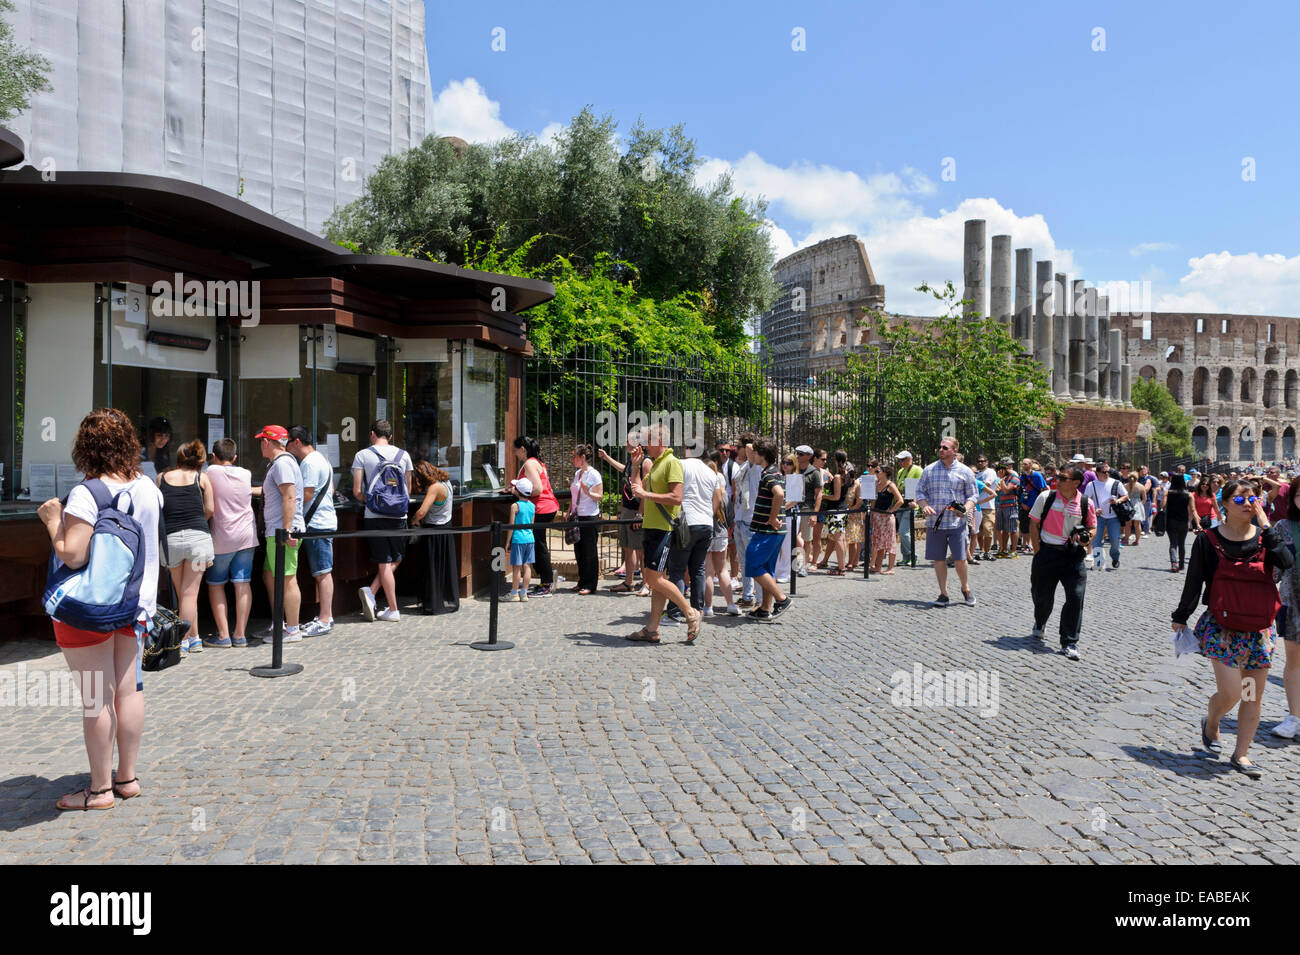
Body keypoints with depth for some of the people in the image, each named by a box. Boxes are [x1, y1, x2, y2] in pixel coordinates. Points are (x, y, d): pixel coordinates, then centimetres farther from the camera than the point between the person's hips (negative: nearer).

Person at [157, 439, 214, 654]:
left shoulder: (162, 477, 9)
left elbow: (158, 508, 14)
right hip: (198, 537, -1)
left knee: (182, 593, 13)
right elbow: (209, 510, 5)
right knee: (190, 593, 2)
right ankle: (181, 641, 0)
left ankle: (194, 638, 19)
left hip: (170, 539, 2)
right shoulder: (202, 478, 5)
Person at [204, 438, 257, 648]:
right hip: (247, 536, 3)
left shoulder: (211, 471, -6)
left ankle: (223, 635, 5)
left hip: (222, 538, -3)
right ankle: (240, 634, 4)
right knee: (243, 584, 3)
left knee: (216, 585, 8)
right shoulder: (246, 474, 3)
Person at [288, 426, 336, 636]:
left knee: (322, 573, -7)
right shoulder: (319, 458, 19)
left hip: (318, 524, -10)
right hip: (321, 522, 10)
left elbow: (306, 495, -18)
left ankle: (325, 620, -4)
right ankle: (325, 615, 18)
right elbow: (331, 490, 25)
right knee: (321, 573, 13)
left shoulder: (310, 462, -14)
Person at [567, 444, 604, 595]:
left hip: (590, 517, -8)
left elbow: (599, 497, -12)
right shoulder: (577, 473, 13)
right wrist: (569, 512, 16)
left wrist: (588, 493, -30)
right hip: (577, 517, 8)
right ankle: (582, 582, 21)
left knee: (589, 552, -3)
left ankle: (590, 585, 3)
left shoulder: (594, 474, -10)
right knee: (578, 550, 11)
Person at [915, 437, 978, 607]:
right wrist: (924, 505, -10)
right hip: (935, 522, 2)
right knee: (939, 559, 5)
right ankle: (943, 594, 16)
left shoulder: (965, 472, 4)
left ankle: (965, 588, 23)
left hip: (957, 523, -2)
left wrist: (965, 509, -12)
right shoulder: (929, 470, 7)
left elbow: (972, 495, 7)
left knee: (960, 559, -2)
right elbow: (920, 491, 10)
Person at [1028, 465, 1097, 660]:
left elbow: (1093, 527, 11)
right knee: (1042, 594, 13)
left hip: (1073, 555, 0)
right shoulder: (1046, 497, -4)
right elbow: (1033, 523, 2)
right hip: (1047, 552, 0)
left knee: (1076, 596, -10)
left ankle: (1069, 643, -1)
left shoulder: (1086, 504, -2)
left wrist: (1086, 538, -12)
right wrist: (1038, 552, -2)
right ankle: (1039, 624, 46)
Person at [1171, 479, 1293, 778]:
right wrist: (1180, 617, 6)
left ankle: (1241, 755, 21)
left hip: (1259, 629, 3)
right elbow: (1194, 582, 2)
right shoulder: (1208, 540, -4)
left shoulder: (1264, 537, 3)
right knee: (1231, 694, -10)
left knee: (1254, 697, 7)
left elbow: (1287, 562, -18)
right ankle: (1210, 722, 24)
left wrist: (1266, 526, -15)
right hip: (1222, 627, -3)